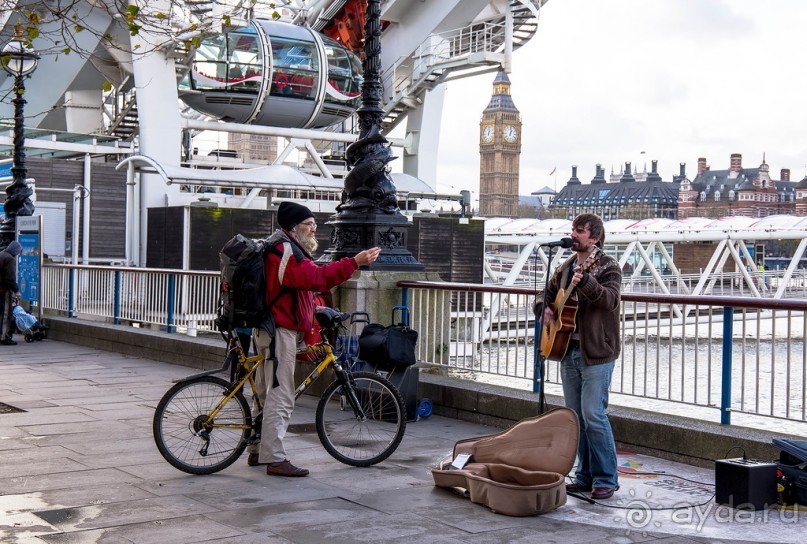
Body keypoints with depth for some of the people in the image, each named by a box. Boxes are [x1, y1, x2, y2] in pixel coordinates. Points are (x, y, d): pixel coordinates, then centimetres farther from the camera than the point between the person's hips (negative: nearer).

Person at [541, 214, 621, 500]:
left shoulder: (608, 267, -7)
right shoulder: (566, 267, 14)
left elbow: (610, 299, -26)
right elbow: (548, 291, 31)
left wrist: (585, 281, -41)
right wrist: (546, 309, 10)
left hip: (596, 353, -7)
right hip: (568, 350, 7)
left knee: (593, 414, -10)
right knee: (575, 417, 10)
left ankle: (606, 479, 0)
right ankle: (585, 476, 19)